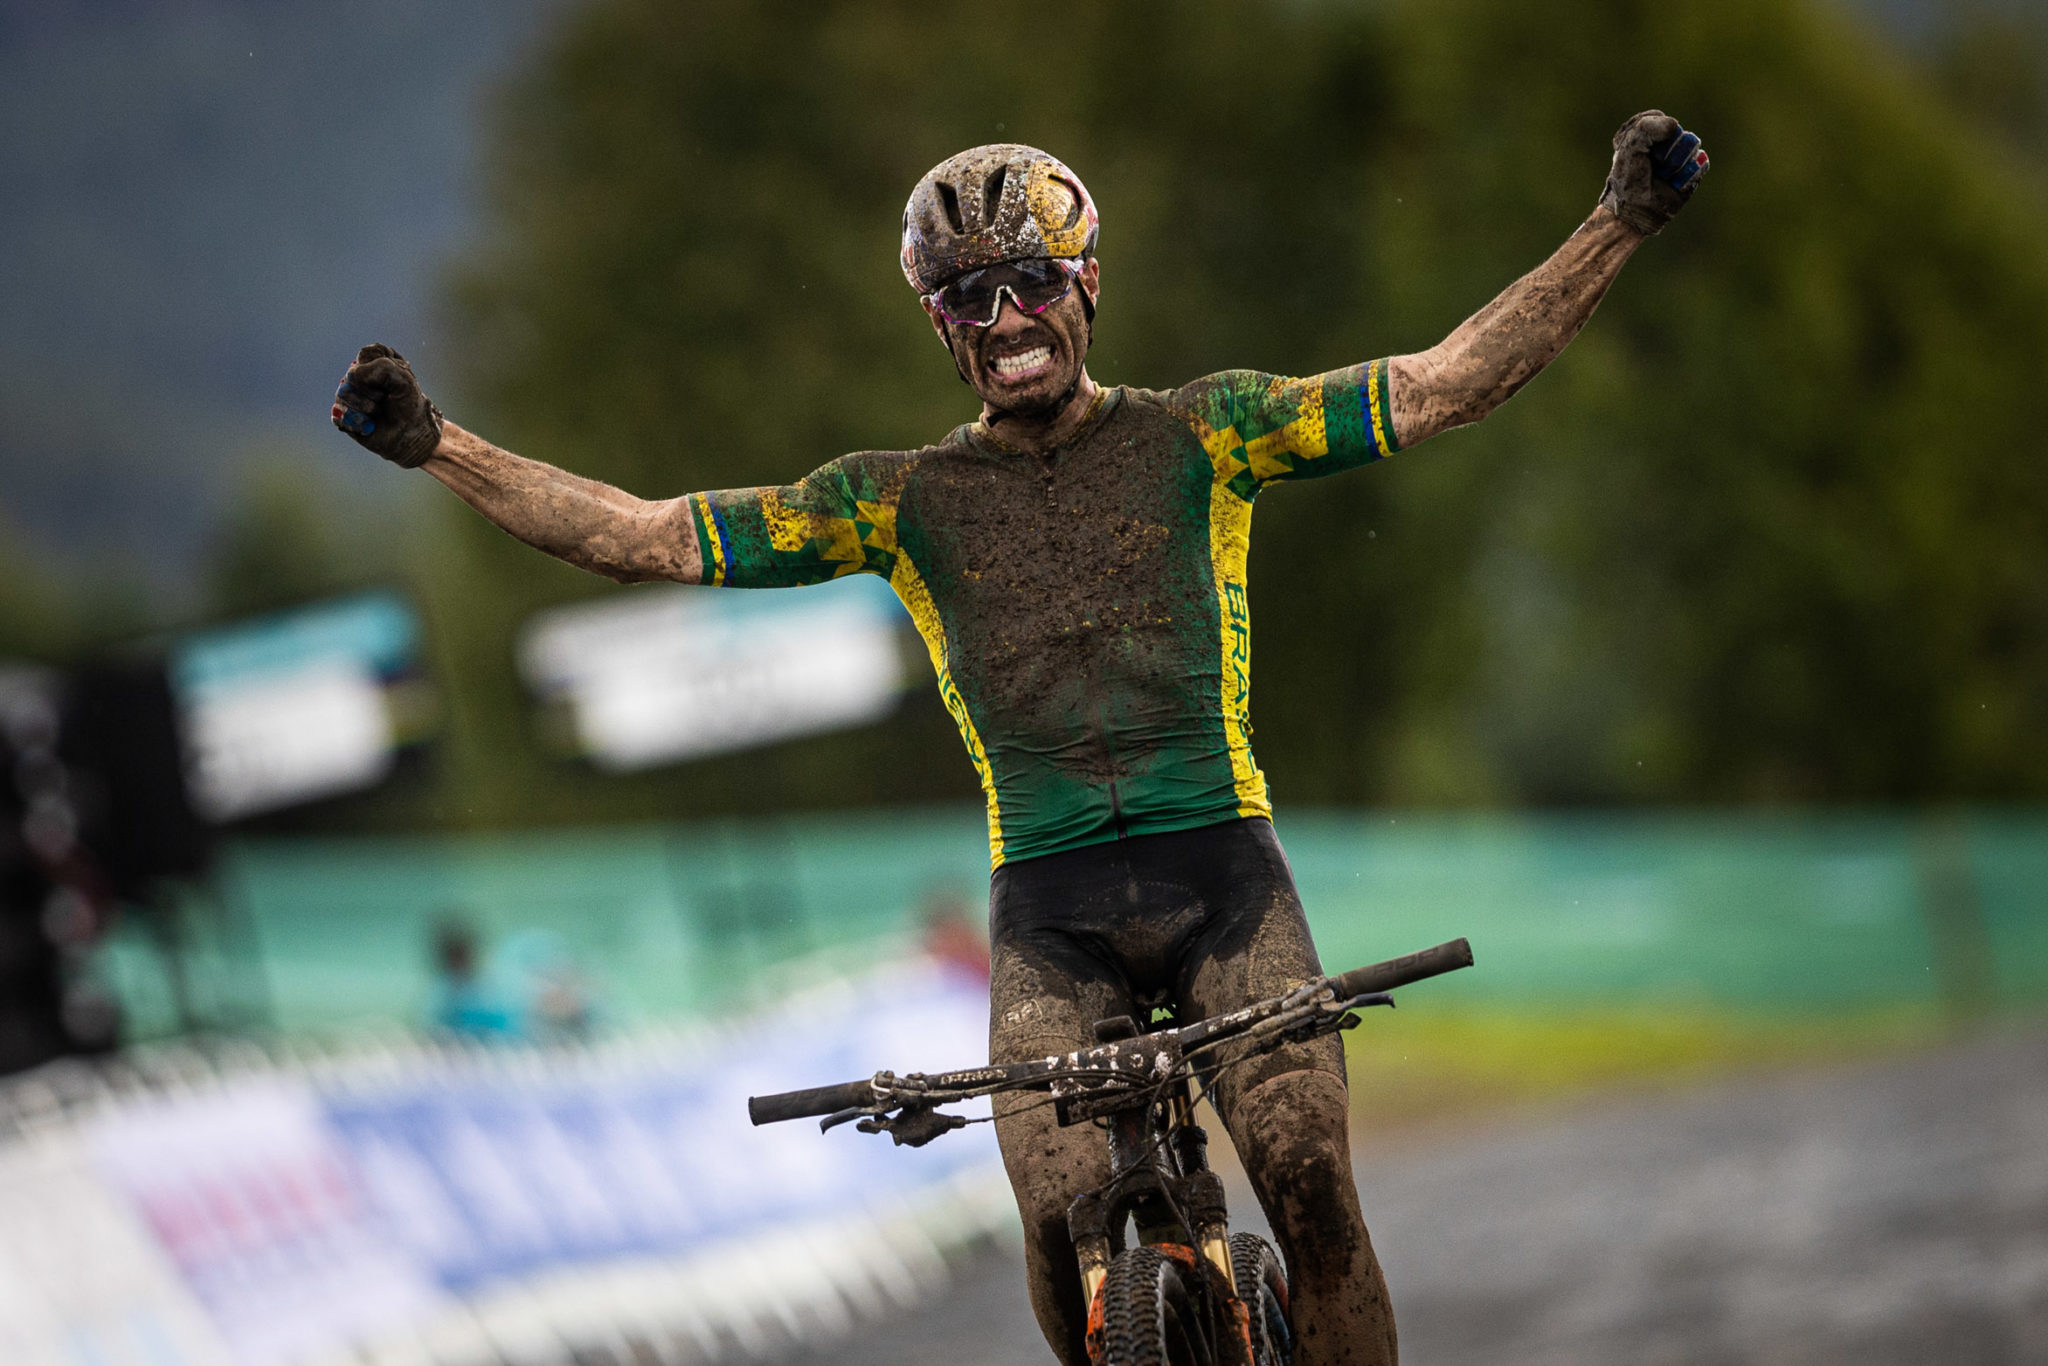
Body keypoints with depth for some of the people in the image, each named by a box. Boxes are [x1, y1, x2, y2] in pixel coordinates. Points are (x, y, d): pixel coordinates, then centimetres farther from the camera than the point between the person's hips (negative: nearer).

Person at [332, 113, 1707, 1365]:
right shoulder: (904, 499, 10)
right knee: (1064, 1223, -15)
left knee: (1313, 1191, -13)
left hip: (1220, 863, -1)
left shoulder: (1197, 433, 7)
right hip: (1048, 905, 1)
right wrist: (436, 447, 0)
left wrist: (1620, 227, -10)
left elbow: (1441, 387, 1)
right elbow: (656, 538, 8)